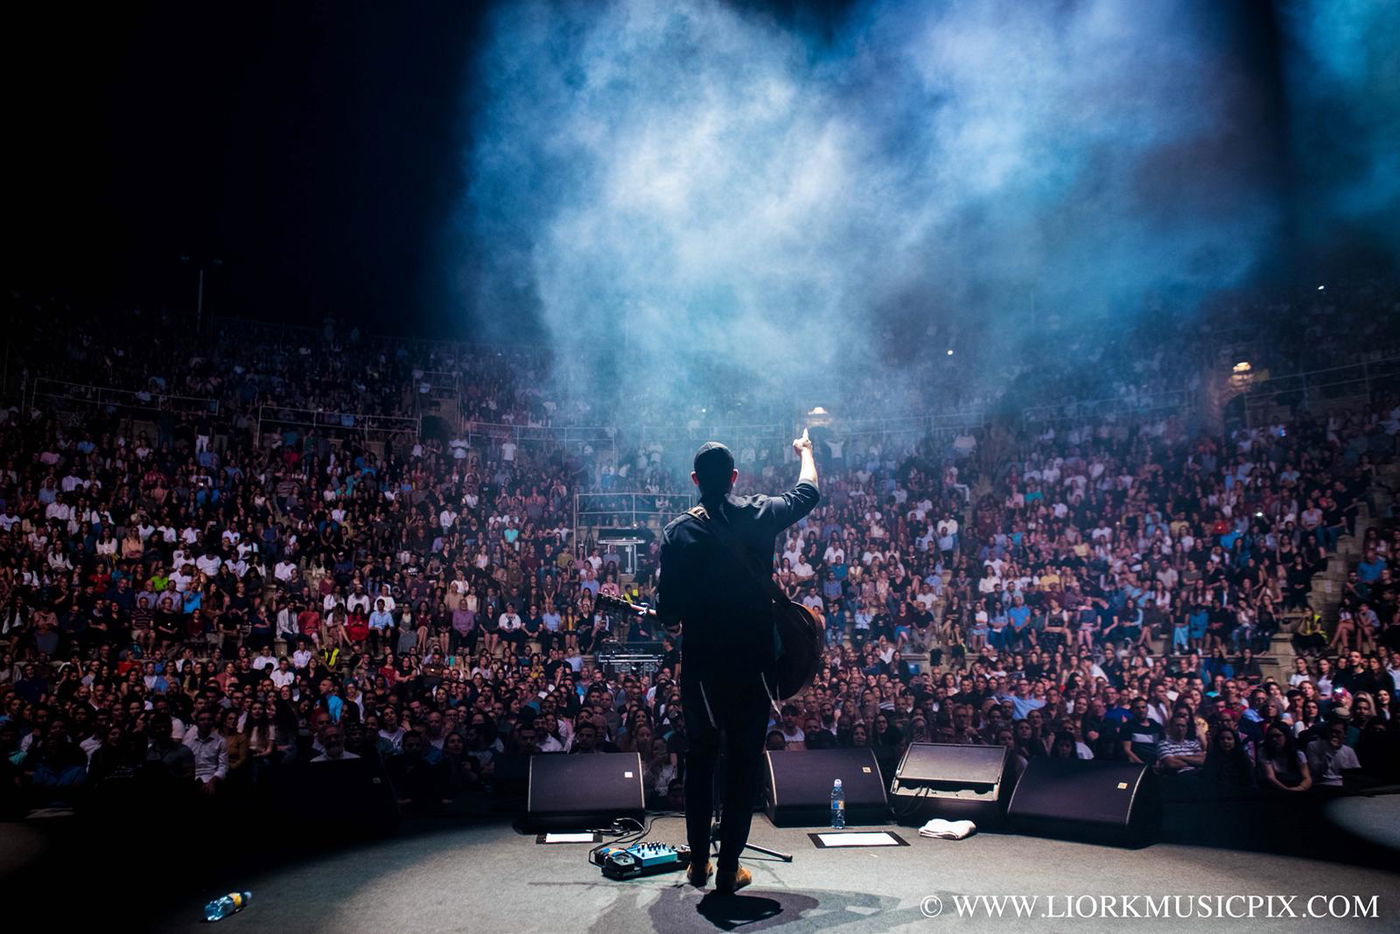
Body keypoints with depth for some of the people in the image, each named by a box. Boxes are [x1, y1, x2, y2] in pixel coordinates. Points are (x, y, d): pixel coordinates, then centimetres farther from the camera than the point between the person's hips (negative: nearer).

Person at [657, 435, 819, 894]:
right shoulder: (761, 515, -4)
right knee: (744, 761, 9)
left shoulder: (678, 531, -6)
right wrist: (805, 451, 35)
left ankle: (699, 863, 25)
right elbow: (809, 492, 17)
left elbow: (668, 610, -9)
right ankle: (729, 869, 15)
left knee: (700, 758, 16)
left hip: (700, 663, 1)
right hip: (753, 662, 0)